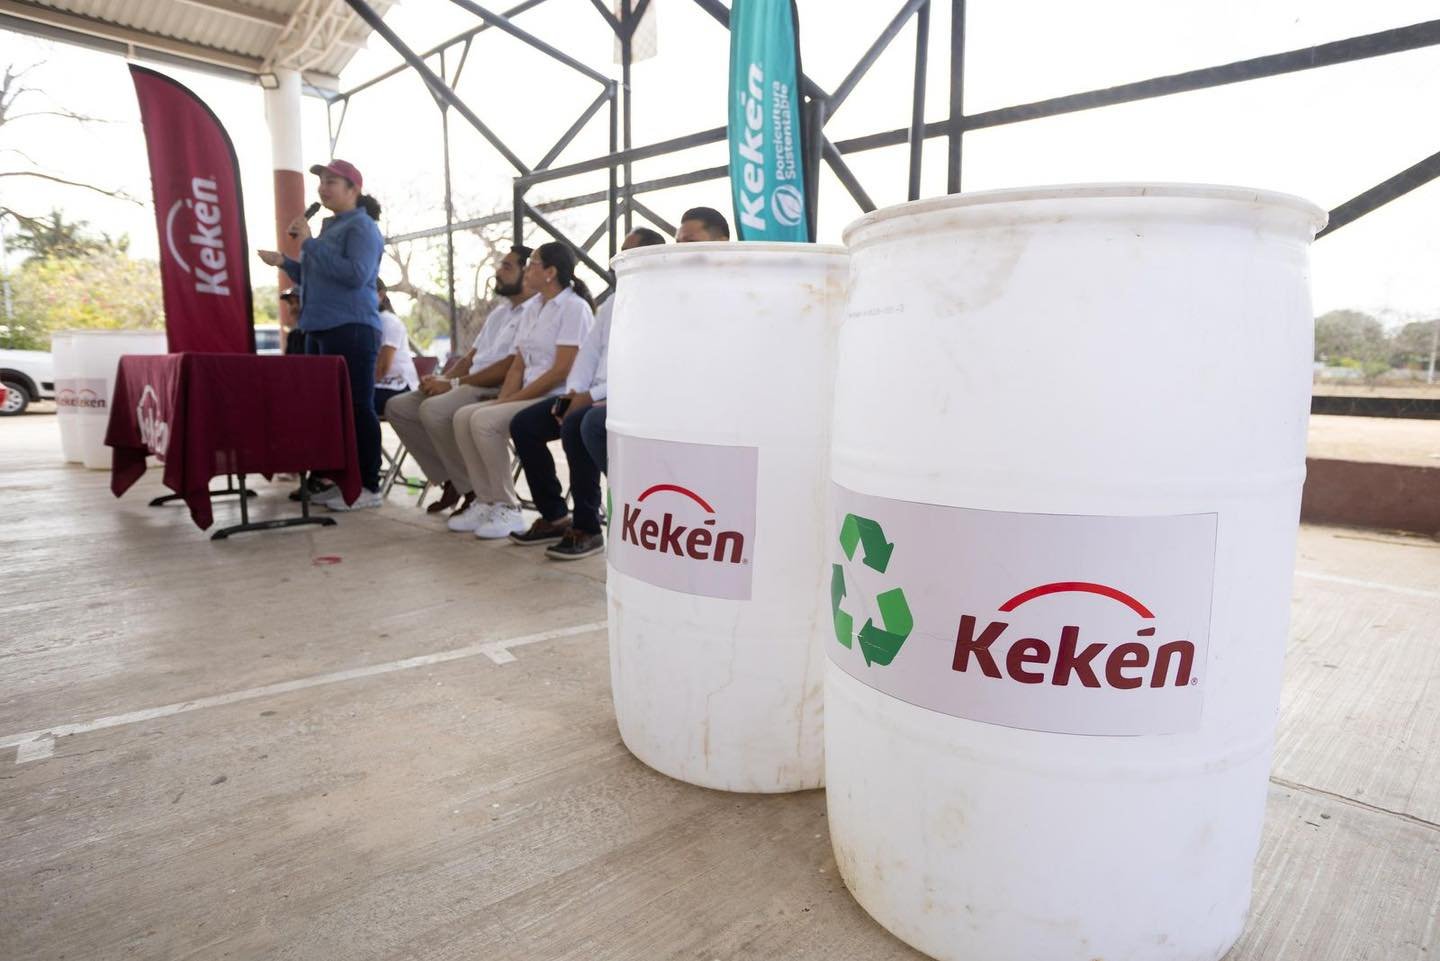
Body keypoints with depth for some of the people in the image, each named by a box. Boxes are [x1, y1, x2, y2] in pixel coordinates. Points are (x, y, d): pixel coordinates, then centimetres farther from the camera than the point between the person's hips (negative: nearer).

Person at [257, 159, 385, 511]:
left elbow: (355, 274, -21)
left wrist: (309, 243, -15)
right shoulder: (329, 227, 22)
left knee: (356, 407, -9)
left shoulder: (362, 226, -5)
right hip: (321, 329, 9)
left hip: (351, 329, -9)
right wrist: (284, 262, 16)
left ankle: (368, 486, -5)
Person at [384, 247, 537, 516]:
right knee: (398, 407, 2)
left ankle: (475, 490, -13)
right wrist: (443, 379, 1)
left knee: (433, 410, -31)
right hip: (472, 387, 10)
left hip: (497, 391, -10)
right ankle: (450, 481, 5)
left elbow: (509, 368, -19)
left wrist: (454, 383, -16)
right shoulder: (500, 312, 23)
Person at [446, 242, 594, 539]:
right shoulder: (534, 310, 17)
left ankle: (508, 509, -14)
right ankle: (487, 502, -4)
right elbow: (517, 366, 15)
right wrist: (502, 399, -3)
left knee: (484, 420, -24)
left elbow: (561, 372, -17)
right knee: (464, 416, -7)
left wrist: (512, 400, -16)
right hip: (530, 397, 9)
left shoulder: (574, 307, -10)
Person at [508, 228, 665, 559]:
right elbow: (588, 351, 16)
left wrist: (592, 396, -20)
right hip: (593, 395, 9)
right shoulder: (612, 302, 20)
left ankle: (587, 528, -19)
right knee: (524, 424, -2)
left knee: (576, 427, -34)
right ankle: (554, 516, 6)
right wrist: (573, 392, -3)